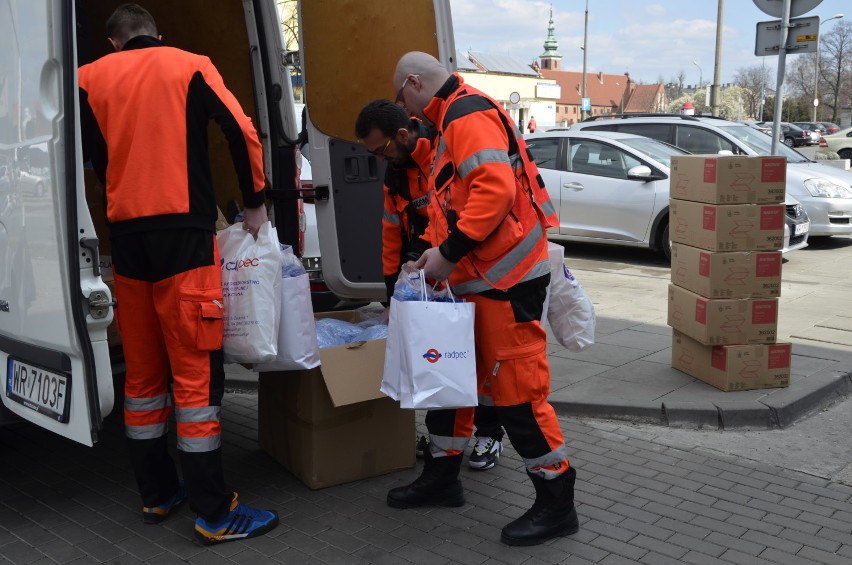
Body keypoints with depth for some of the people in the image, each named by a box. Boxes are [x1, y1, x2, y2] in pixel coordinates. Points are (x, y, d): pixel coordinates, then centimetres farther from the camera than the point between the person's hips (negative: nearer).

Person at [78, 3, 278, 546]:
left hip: (126, 235, 4)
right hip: (183, 231, -3)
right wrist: (255, 201, 4)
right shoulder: (190, 67, 4)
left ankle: (157, 493, 23)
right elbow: (243, 130, -6)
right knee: (195, 372, -4)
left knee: (142, 372, 13)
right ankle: (215, 513, 0)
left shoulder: (91, 78, 12)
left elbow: (93, 156, 3)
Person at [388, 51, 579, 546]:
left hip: (506, 280, -11)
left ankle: (557, 503, 8)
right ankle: (442, 477, 30)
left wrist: (449, 250, -22)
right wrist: (435, 256, 19)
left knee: (517, 387, -5)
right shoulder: (454, 120, 21)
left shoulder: (469, 116, -13)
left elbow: (495, 189, -27)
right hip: (475, 279, 11)